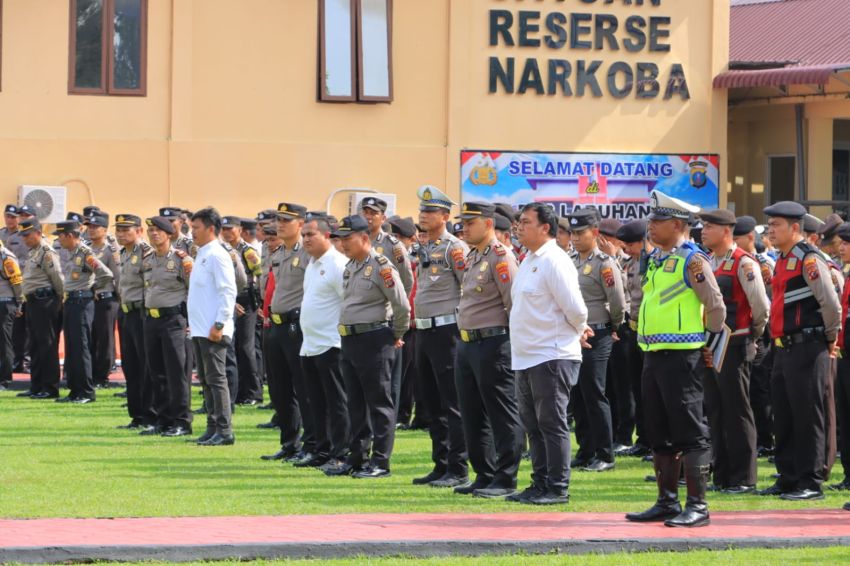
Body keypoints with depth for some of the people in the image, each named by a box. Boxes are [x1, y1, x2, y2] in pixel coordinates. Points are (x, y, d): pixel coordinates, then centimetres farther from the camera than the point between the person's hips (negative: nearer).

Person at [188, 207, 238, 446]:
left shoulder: (217, 256, -12)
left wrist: (219, 324, -21)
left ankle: (224, 431, -5)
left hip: (212, 330, -10)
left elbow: (228, 292, -18)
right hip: (199, 328, 10)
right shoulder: (202, 255, 17)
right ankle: (213, 428, 17)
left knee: (216, 379, -7)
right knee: (205, 379, 12)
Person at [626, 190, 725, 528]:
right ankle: (667, 502, 19)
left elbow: (716, 307, -10)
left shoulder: (692, 260, -10)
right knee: (660, 433, 12)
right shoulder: (655, 259, 14)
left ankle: (697, 506, -4)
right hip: (653, 357, 9)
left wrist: (708, 345, -3)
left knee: (689, 433, -6)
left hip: (681, 357, -9)